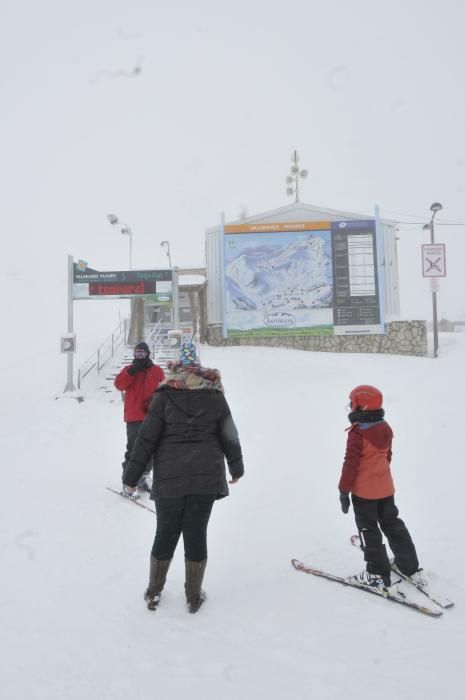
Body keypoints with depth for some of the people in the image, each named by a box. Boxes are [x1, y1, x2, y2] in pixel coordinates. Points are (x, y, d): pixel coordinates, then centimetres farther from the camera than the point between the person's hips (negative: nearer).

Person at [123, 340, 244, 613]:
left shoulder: (165, 396, -2)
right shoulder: (215, 396, 3)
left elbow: (146, 439, -4)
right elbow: (230, 436, 10)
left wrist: (132, 476, 2)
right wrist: (236, 467, 26)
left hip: (170, 478, 0)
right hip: (206, 477, 1)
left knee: (166, 533, 13)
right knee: (196, 533, 8)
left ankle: (154, 592, 26)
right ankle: (194, 595, 20)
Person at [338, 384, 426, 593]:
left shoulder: (357, 434, -22)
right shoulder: (385, 428, 1)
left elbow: (350, 464, -20)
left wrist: (344, 491, -11)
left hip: (364, 491, -7)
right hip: (385, 487, 7)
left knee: (369, 531, 5)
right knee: (393, 525, 20)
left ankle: (379, 577, 9)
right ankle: (411, 568, 28)